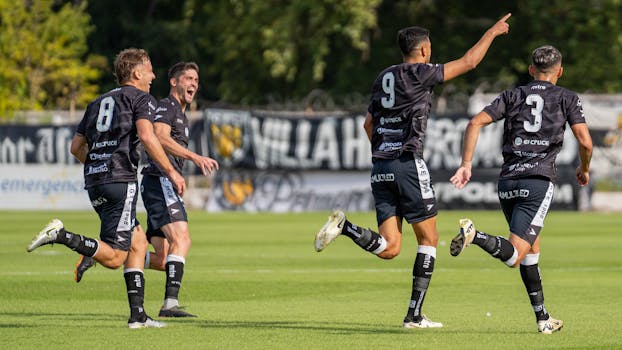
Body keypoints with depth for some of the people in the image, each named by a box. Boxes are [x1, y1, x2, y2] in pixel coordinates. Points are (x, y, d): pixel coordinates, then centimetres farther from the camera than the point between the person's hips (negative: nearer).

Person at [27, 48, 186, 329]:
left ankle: (137, 314, 9)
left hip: (94, 180, 8)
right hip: (121, 180, -8)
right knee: (114, 258, -9)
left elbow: (76, 147, 19)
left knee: (138, 243, 15)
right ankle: (61, 236, -24)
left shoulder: (98, 103, 24)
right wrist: (171, 171, -10)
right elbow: (146, 136, -14)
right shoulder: (141, 98, 3)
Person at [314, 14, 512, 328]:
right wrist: (493, 32, 14)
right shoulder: (419, 74, -4)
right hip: (408, 164, -6)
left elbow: (369, 123, 21)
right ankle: (414, 315, 1)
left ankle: (343, 226, -21)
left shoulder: (383, 78, 16)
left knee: (389, 248, 3)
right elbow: (468, 62, 1)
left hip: (381, 168, 6)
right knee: (428, 239, 5)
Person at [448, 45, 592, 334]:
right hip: (539, 181, -5)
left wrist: (466, 164, 2)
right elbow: (585, 141, -3)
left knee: (532, 248, 21)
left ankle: (543, 318, 21)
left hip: (507, 181, 5)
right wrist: (584, 169, 17)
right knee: (514, 255, -12)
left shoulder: (512, 96, 15)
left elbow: (476, 123, 3)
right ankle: (475, 235, -39)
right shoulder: (567, 98, 8)